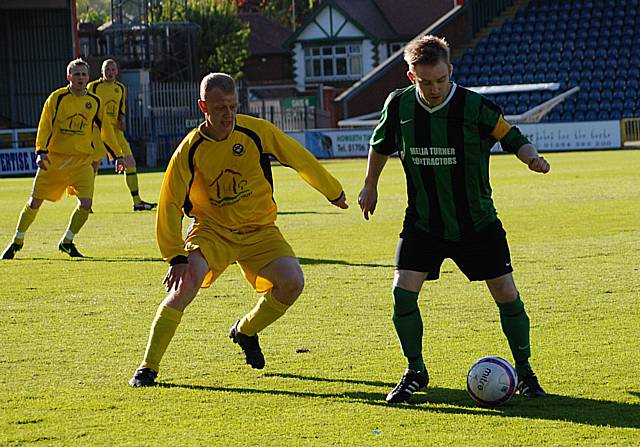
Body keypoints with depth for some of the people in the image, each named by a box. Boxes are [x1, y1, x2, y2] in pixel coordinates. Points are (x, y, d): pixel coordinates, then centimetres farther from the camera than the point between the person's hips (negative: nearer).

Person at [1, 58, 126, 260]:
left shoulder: (95, 102, 5)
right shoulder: (57, 98, -5)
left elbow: (106, 130, 15)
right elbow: (45, 125, -8)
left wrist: (117, 155, 17)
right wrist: (41, 151, -21)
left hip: (82, 160, 2)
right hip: (55, 158, -2)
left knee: (86, 203, -13)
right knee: (35, 201, 0)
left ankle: (67, 242, 9)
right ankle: (17, 242, 18)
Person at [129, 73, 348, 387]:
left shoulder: (257, 131, -12)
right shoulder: (190, 150, -14)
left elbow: (300, 160, 2)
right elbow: (170, 204, -10)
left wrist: (334, 193, 13)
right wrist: (176, 257, -16)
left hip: (260, 230, 2)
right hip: (211, 229, -2)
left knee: (292, 282, -19)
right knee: (185, 283, -26)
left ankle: (246, 331, 12)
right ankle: (148, 367, -14)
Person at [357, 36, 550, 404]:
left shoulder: (476, 107, -16)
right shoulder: (399, 105, -7)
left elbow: (513, 138, -5)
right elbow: (381, 144, 13)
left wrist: (532, 157, -26)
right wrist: (370, 187, 22)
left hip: (478, 222, -1)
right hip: (423, 222, 1)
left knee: (507, 295, -3)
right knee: (403, 291, -13)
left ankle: (525, 372, 18)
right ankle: (416, 372, 7)